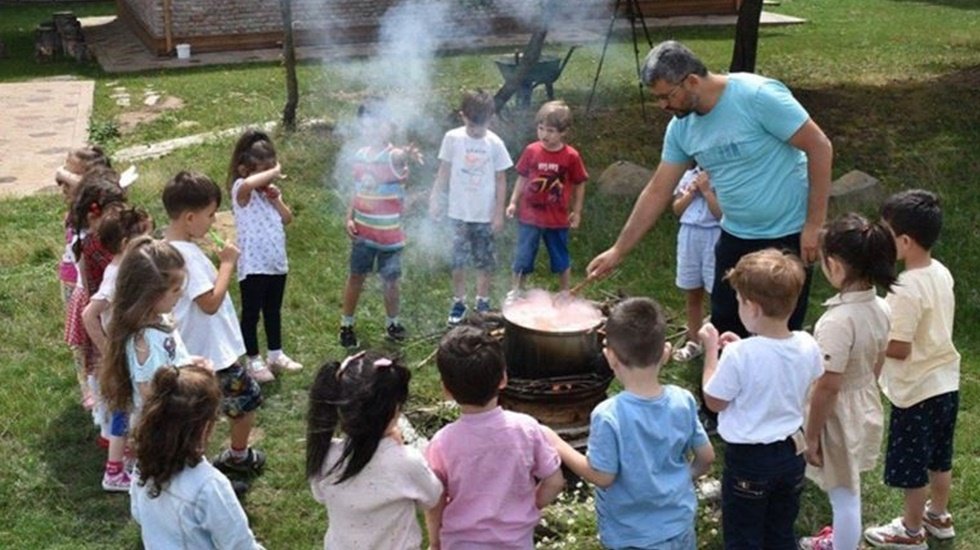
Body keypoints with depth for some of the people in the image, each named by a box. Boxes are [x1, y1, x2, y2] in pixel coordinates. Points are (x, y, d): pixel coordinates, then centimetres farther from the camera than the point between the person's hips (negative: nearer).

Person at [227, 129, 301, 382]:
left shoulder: (271, 191, 6)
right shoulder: (241, 190, -17)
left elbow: (287, 219, 6)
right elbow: (249, 183, -43)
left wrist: (276, 199, -9)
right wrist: (274, 172, -29)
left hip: (277, 263, 7)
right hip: (253, 266, -7)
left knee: (273, 311, 21)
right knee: (251, 313, 9)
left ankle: (275, 354, 36)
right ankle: (253, 360, 23)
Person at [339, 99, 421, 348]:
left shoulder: (394, 156, -17)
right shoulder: (360, 155, 1)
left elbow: (399, 159, -44)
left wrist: (408, 155, -68)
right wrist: (349, 218, 1)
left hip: (390, 234, -4)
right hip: (362, 232, 4)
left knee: (390, 281, 9)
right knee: (356, 277, 12)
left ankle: (392, 323, 30)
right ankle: (346, 325, 25)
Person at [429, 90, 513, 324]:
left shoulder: (495, 143, -9)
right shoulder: (452, 138, -7)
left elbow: (500, 180, -3)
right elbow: (444, 172, 3)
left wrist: (499, 213, -3)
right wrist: (435, 199, 2)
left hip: (485, 214, 0)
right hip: (459, 211, 0)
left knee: (485, 261, 10)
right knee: (458, 260, 7)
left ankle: (483, 302, 26)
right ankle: (458, 302, 22)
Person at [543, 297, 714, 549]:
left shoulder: (608, 416, -27)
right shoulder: (683, 401, -13)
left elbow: (602, 476, -18)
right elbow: (706, 456, -1)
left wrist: (560, 448, -6)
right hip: (679, 528, 4)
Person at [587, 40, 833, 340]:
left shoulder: (758, 96, -21)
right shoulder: (681, 128, -1)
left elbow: (819, 147, -18)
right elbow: (657, 192, 7)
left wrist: (814, 225, -18)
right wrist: (618, 250, 6)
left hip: (788, 236, -6)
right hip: (735, 236, 6)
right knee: (724, 332, 11)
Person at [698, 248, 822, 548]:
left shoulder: (740, 355, -27)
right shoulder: (807, 346, -10)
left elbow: (714, 401, -13)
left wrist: (711, 349, -6)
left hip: (748, 459, -5)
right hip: (791, 453, 6)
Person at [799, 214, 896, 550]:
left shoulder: (838, 321, -31)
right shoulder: (880, 309, -6)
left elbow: (827, 387, -26)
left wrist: (811, 436, -15)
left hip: (839, 417, -9)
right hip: (867, 409, 9)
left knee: (844, 495, 9)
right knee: (847, 490, 29)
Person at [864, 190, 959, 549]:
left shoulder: (906, 289, -28)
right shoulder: (941, 273, -1)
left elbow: (899, 348, -25)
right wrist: (887, 320, 12)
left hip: (917, 390, -8)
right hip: (946, 381, 9)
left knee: (911, 465, 10)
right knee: (939, 456, 25)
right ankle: (939, 516, 42)